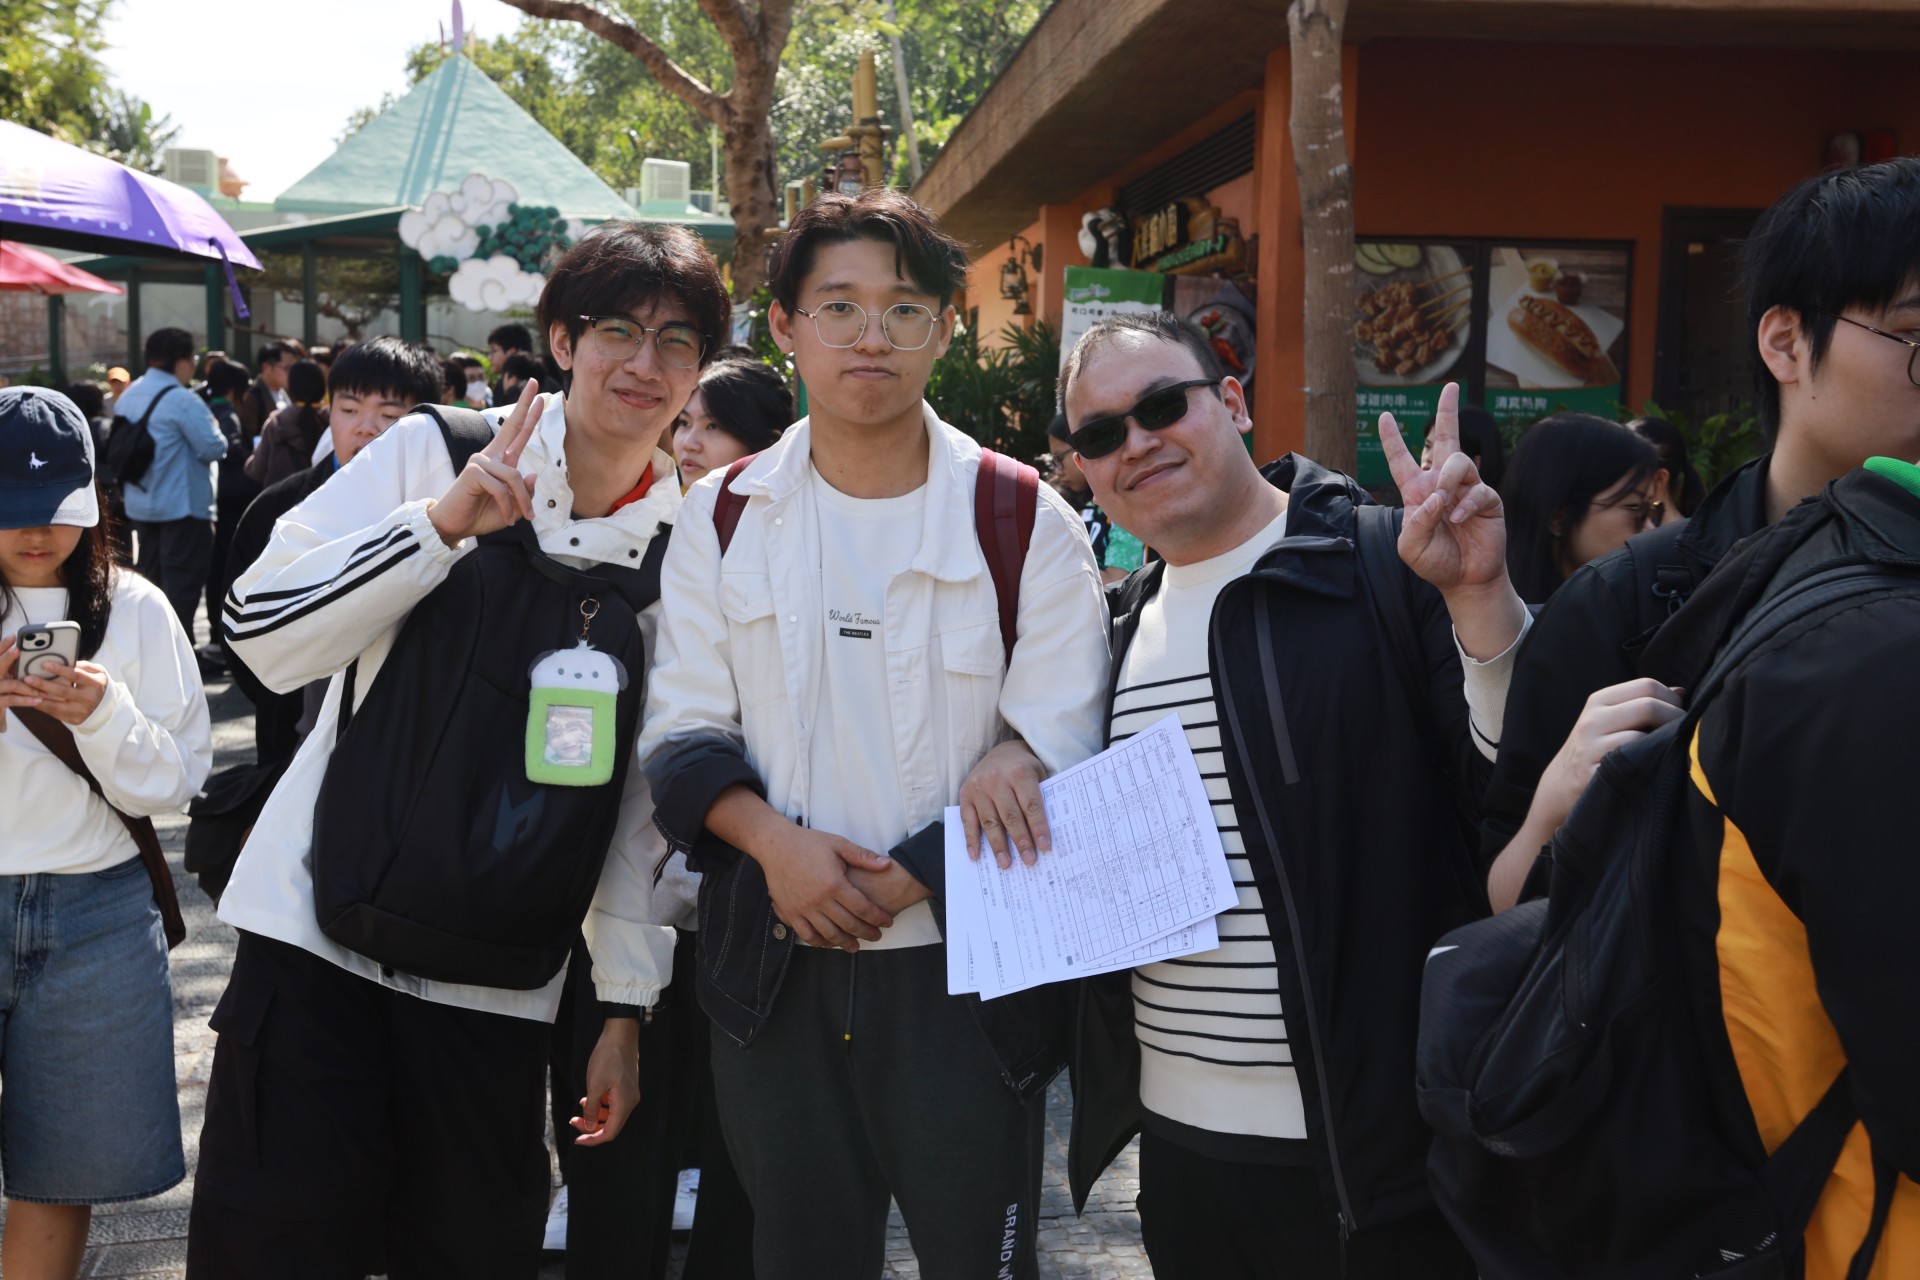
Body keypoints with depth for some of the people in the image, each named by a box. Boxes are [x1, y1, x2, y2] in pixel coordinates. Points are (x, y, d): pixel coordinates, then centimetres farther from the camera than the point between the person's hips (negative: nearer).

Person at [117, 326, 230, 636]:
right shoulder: (183, 401, -19)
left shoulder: (126, 398, 8)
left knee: (151, 578, 17)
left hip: (140, 505, 8)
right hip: (182, 506, -8)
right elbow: (213, 449, -19)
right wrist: (216, 430, 0)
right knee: (182, 585, -3)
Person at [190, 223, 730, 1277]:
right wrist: (443, 522, -20)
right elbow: (260, 631, -9)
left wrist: (626, 1003, 7)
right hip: (314, 935, -1)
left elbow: (648, 790, 8)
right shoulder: (434, 454, -2)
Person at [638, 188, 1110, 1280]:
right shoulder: (726, 517, 5)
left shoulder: (1025, 524, -3)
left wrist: (897, 882, -15)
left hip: (963, 970, -2)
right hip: (776, 966, 2)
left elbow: (1057, 759, -6)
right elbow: (683, 734, 5)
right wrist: (775, 842, -14)